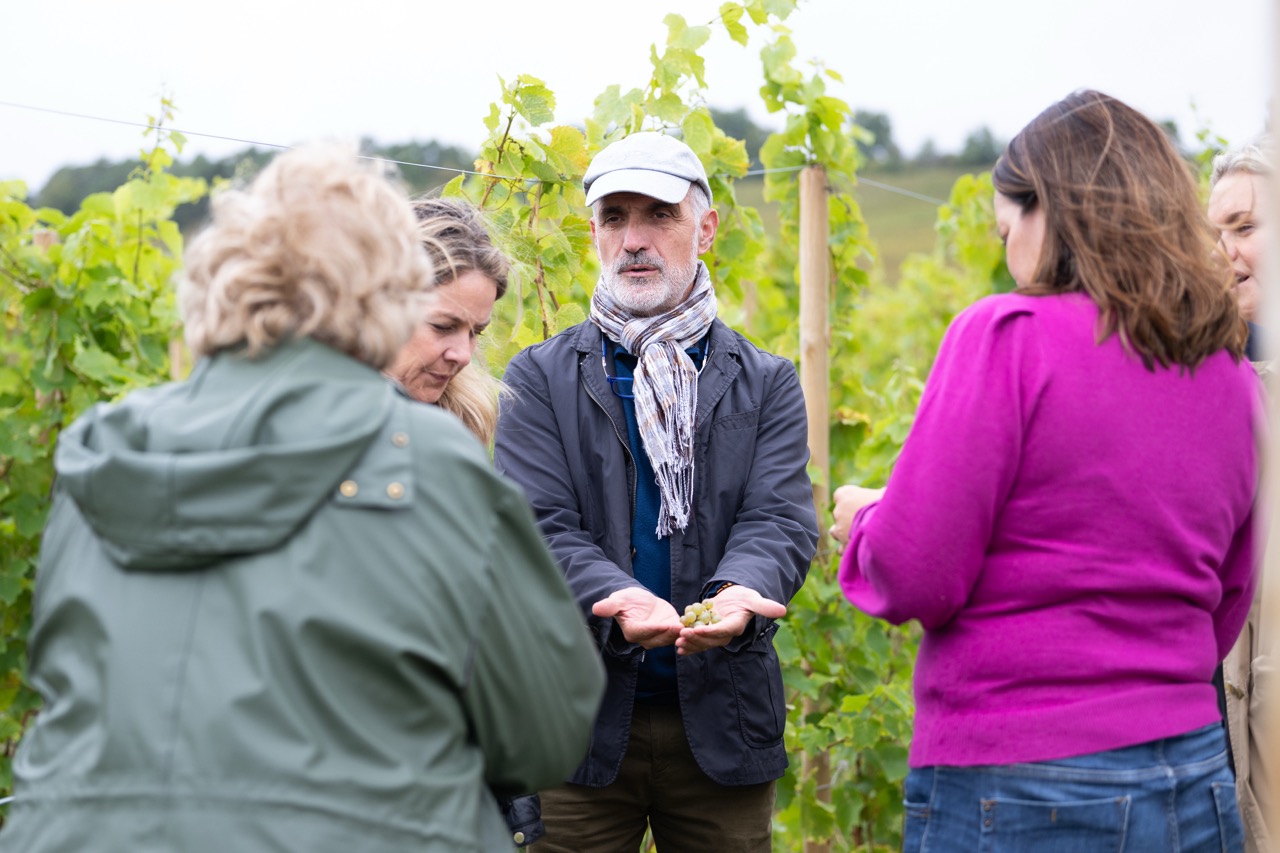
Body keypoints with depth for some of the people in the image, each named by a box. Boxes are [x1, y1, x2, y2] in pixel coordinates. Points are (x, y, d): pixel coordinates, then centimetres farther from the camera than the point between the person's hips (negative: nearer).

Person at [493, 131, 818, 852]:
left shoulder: (767, 384, 8)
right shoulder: (541, 378, 4)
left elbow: (781, 521, -4)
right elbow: (540, 527, -7)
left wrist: (740, 594, -28)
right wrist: (616, 600, -28)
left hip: (721, 720, 1)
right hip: (579, 719, -1)